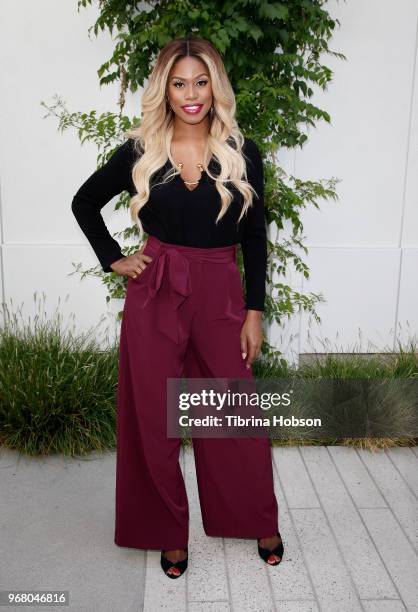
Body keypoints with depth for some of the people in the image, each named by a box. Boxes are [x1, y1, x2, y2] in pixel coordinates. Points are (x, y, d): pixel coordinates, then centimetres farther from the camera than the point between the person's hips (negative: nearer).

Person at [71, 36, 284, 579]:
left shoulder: (241, 153, 1)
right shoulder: (139, 151, 1)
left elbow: (255, 237, 3)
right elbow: (84, 203, 14)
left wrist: (255, 312, -1)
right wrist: (113, 258, 3)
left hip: (221, 294, 0)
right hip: (155, 294, 1)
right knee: (153, 418, 8)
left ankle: (260, 524, 32)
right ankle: (170, 531, 29)